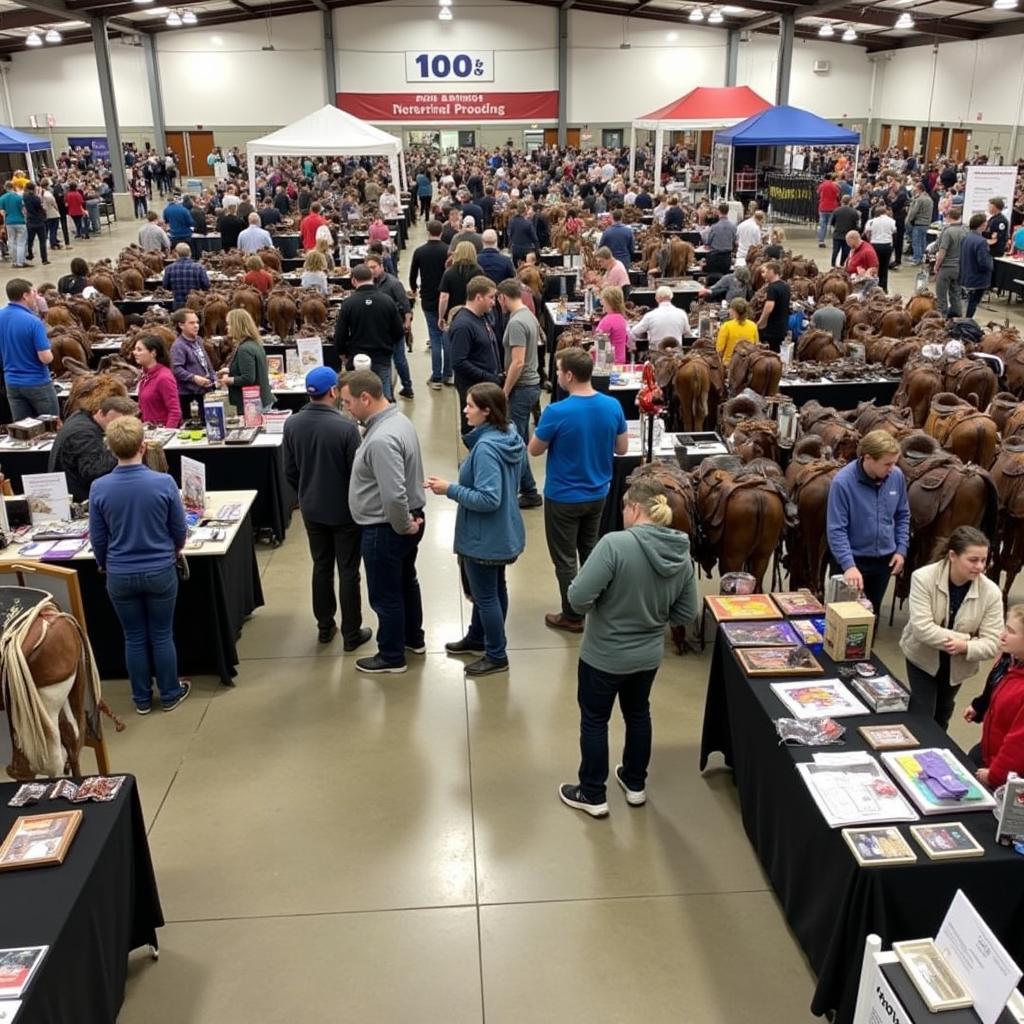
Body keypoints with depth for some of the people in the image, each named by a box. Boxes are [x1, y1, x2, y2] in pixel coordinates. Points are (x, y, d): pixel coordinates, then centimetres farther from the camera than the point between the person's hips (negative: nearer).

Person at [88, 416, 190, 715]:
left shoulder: (99, 488, -13)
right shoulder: (164, 482, -17)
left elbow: (98, 539, -3)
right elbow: (179, 530, -4)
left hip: (120, 576, 1)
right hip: (160, 572, -1)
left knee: (134, 638, 15)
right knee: (162, 635, 14)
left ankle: (142, 699, 28)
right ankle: (170, 694, 28)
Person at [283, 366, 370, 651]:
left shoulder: (292, 424, -7)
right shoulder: (345, 427, -23)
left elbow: (290, 471, 2)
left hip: (311, 510, 5)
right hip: (345, 510, -5)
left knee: (321, 567, 19)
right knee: (348, 572, 8)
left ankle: (324, 627, 30)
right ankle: (352, 634, 17)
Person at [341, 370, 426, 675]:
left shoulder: (381, 439, -30)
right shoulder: (397, 419, 3)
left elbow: (394, 495, -35)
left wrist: (404, 526, -18)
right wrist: (408, 521, 12)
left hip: (385, 529, -10)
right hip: (405, 521, 10)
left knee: (385, 595, 8)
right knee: (406, 582, 25)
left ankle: (392, 657, 24)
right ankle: (413, 638, 44)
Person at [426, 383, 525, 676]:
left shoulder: (486, 448, -29)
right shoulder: (510, 437, 0)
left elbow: (488, 499, -31)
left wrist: (450, 490, -24)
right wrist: (463, 478, 16)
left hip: (484, 537, -10)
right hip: (501, 533, 10)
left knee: (486, 595, 7)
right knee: (493, 589, 23)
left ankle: (497, 657, 21)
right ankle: (477, 638, 43)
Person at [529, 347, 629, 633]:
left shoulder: (556, 412, -25)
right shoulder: (613, 406, -10)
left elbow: (534, 449, -10)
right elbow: (622, 448, 2)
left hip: (563, 497, -5)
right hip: (597, 494, 5)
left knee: (565, 559, 11)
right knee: (590, 551, 24)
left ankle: (573, 616, 22)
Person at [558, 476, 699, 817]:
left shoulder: (615, 543, -27)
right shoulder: (683, 554, -8)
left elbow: (579, 597, -27)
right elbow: (686, 615, 0)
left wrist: (601, 604, -5)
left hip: (604, 656, -5)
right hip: (649, 655, 6)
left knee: (594, 720, 15)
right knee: (638, 714, 26)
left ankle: (593, 795, 29)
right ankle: (635, 785, 43)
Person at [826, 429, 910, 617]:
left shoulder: (897, 476, -8)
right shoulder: (843, 482, -23)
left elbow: (902, 515, 8)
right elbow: (836, 529, -22)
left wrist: (901, 549, 2)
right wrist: (848, 565, -30)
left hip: (884, 558, 4)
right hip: (853, 559, -4)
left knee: (873, 613, 19)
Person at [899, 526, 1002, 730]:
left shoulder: (991, 592, -22)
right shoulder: (924, 577, -27)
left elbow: (992, 644, -23)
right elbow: (922, 628, -33)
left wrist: (965, 647, -42)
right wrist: (969, 639, -34)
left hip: (959, 664, 3)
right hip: (922, 657, -3)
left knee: (942, 714, 23)